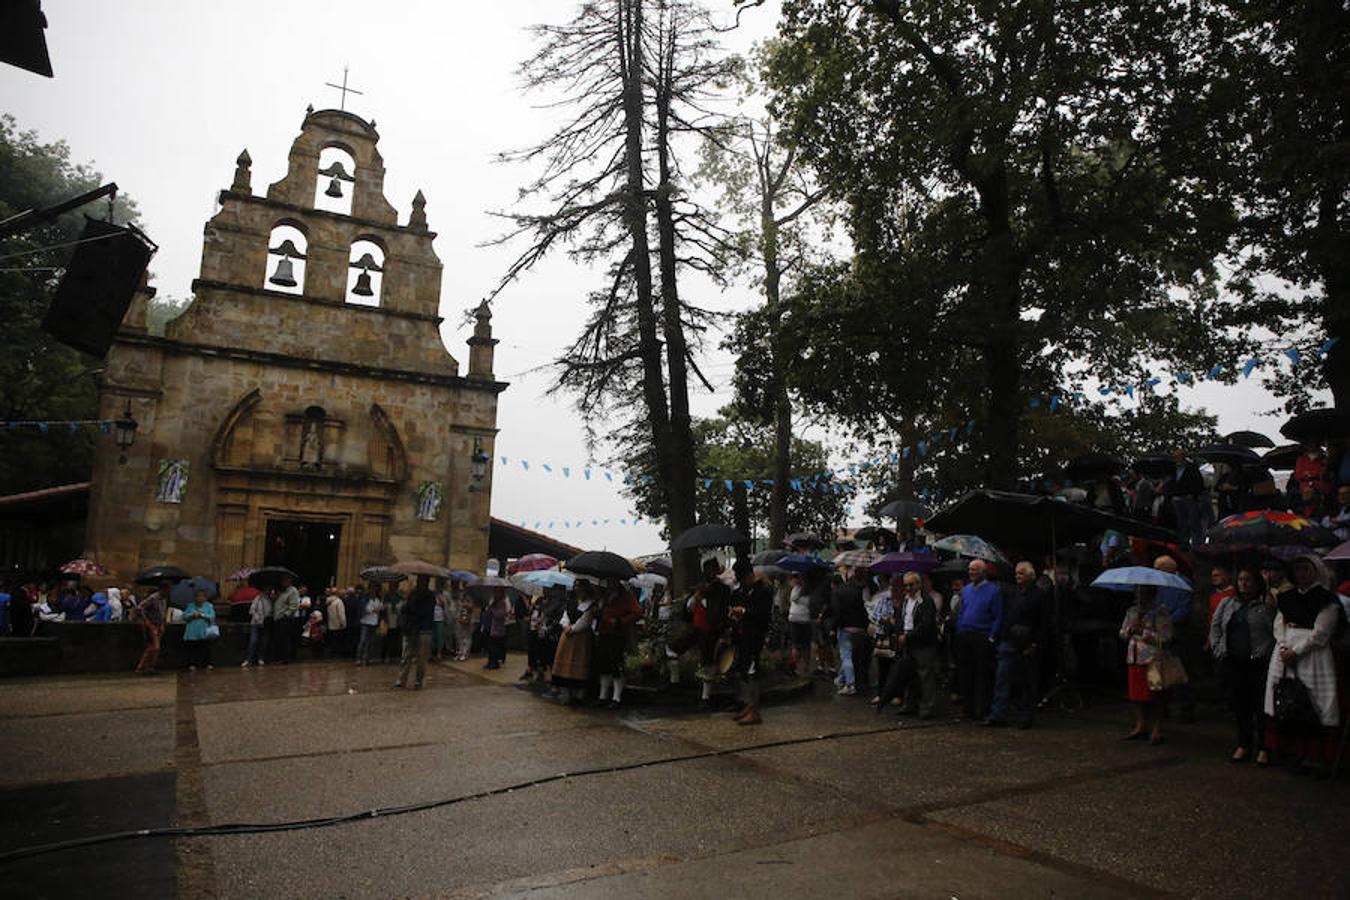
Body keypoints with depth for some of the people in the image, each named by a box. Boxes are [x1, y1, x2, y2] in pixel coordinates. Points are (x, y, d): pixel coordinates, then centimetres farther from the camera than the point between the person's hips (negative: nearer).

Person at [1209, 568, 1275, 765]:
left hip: (1258, 663, -4)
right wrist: (1218, 651, 6)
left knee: (1260, 706, -2)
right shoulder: (1227, 603, 14)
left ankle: (1263, 749, 8)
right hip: (1232, 663, 4)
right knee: (1239, 705, 8)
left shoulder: (1267, 606, -1)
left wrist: (1263, 653, -15)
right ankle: (1243, 746, 16)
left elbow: (1276, 633, -9)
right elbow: (1215, 627, 15)